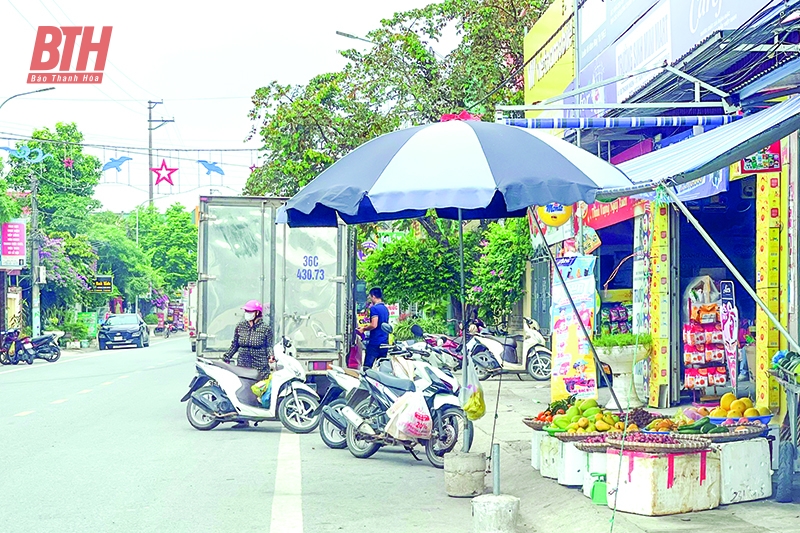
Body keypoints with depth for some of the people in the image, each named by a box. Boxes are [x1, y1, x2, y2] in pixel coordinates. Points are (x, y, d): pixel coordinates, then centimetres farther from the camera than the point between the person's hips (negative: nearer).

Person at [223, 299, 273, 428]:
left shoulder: (266, 328, 4)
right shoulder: (240, 327, 13)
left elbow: (269, 345, 3)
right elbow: (234, 345, 20)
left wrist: (270, 355, -16)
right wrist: (226, 357, 16)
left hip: (260, 365, -3)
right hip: (243, 363, 3)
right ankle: (243, 419, 0)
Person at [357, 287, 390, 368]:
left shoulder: (374, 308, -12)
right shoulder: (386, 309, 14)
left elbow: (374, 325, -21)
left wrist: (364, 329, -5)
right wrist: (367, 326, 27)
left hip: (375, 343, -8)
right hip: (385, 343, 8)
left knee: (367, 367, -7)